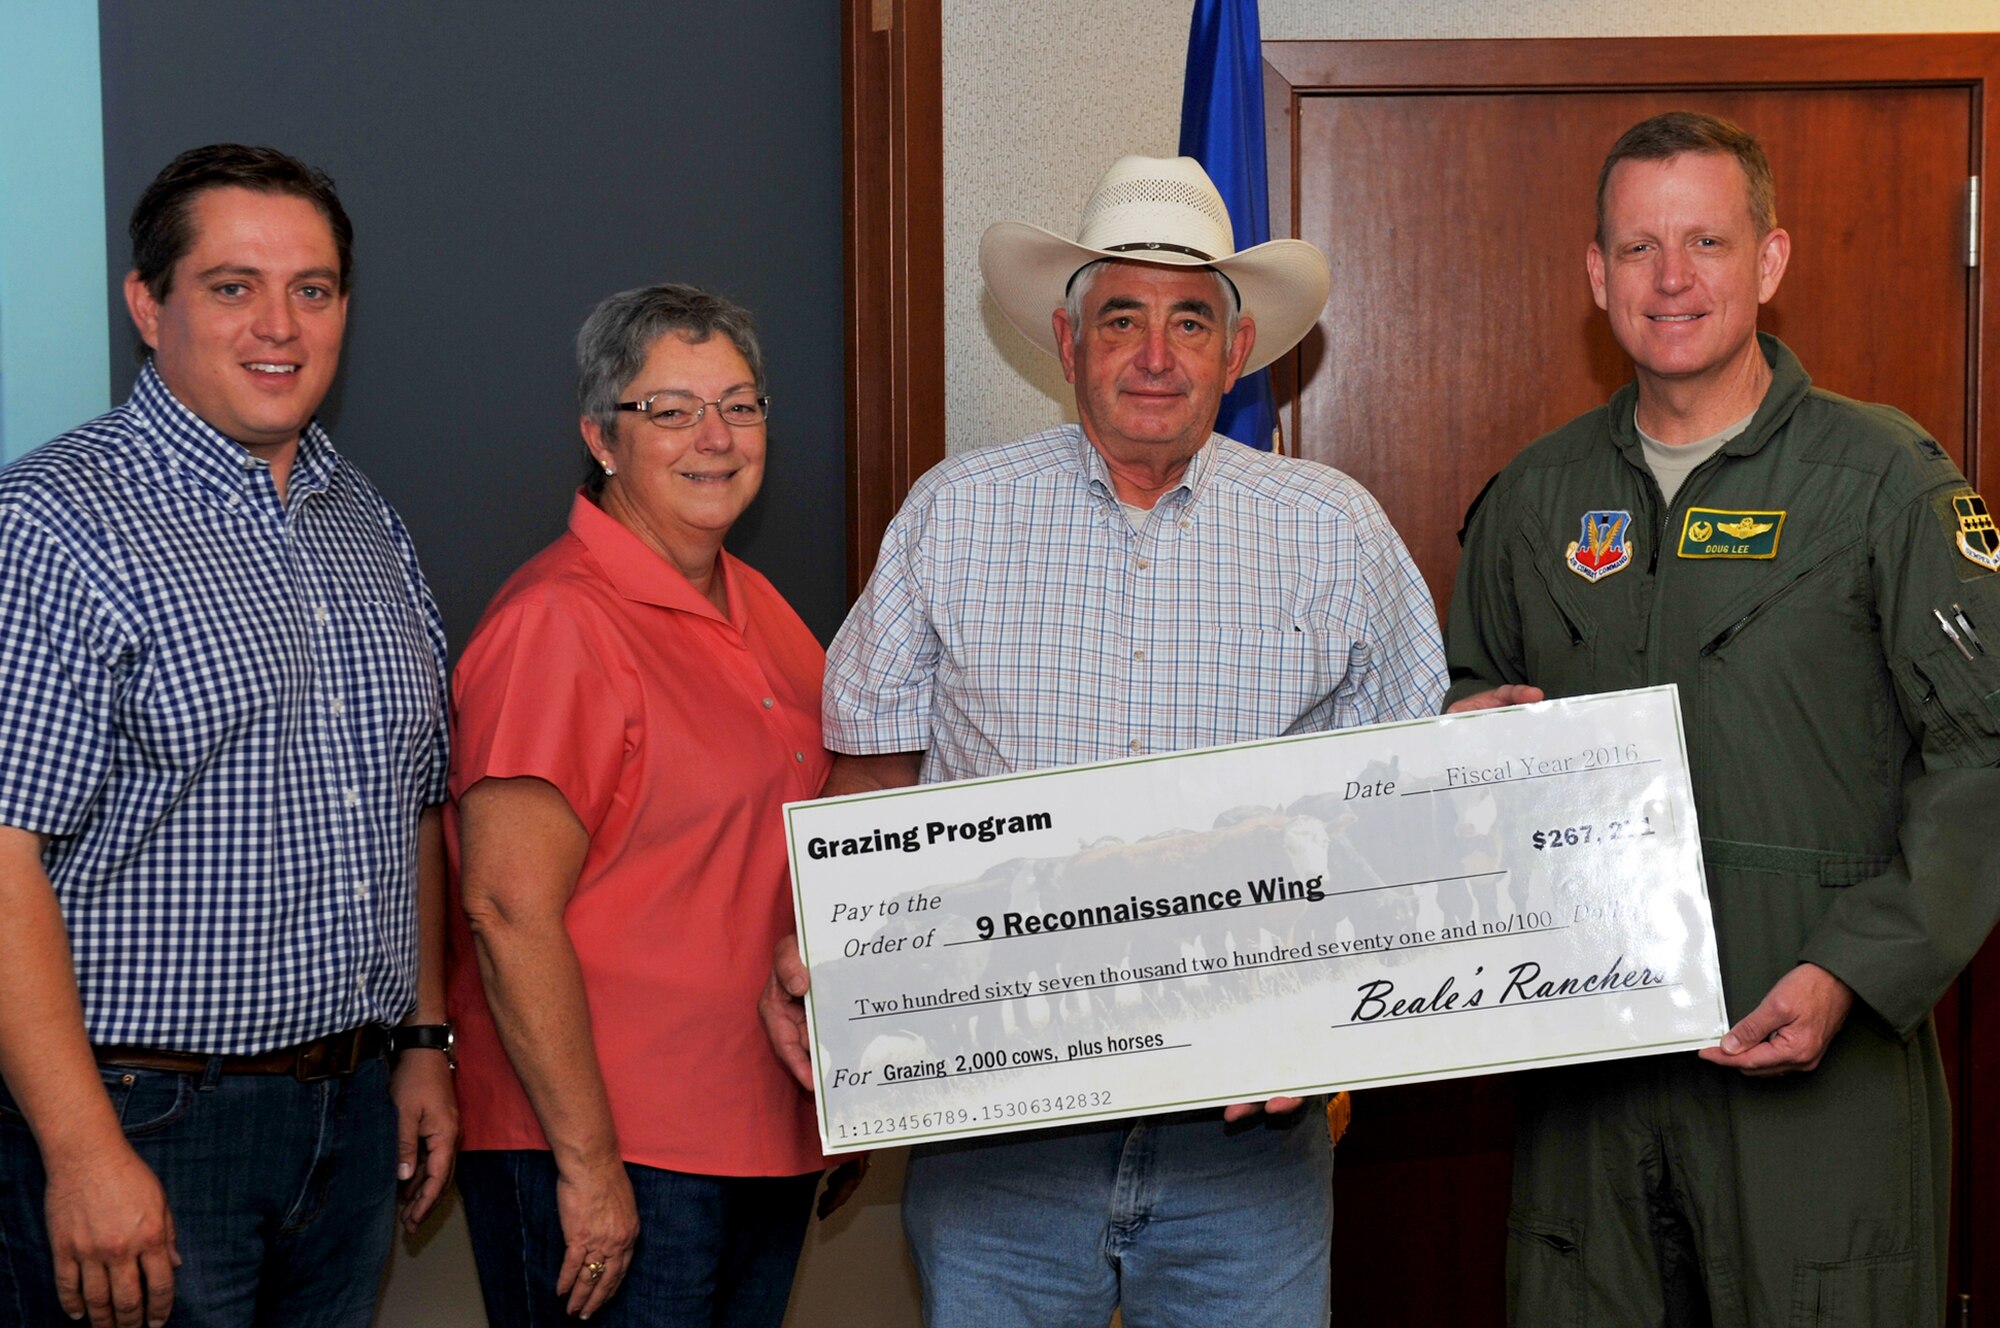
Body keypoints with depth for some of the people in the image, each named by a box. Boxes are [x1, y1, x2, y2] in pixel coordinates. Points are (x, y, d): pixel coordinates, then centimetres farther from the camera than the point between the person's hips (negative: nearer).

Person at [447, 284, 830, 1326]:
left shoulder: (759, 609, 12)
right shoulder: (557, 621, -14)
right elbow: (508, 909, -19)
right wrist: (589, 1161, -20)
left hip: (769, 1140, 8)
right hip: (606, 1151, -8)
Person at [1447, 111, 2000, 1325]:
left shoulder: (1885, 478, -2)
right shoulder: (1535, 496, 12)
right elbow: (1468, 690, 25)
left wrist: (1856, 973, -16)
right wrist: (1473, 723, 0)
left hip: (1815, 1052, -4)